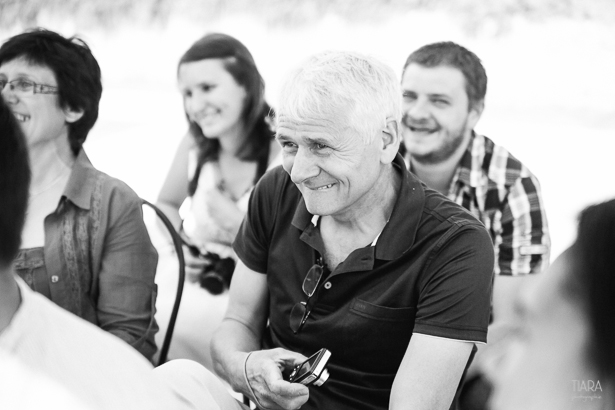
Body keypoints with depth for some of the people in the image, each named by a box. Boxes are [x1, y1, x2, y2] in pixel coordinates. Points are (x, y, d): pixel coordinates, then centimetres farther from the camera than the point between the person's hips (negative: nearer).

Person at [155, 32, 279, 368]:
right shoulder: (195, 145, 0)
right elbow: (166, 204, 20)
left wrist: (239, 225, -24)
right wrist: (181, 248, 2)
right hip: (199, 289, 5)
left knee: (158, 322, -25)